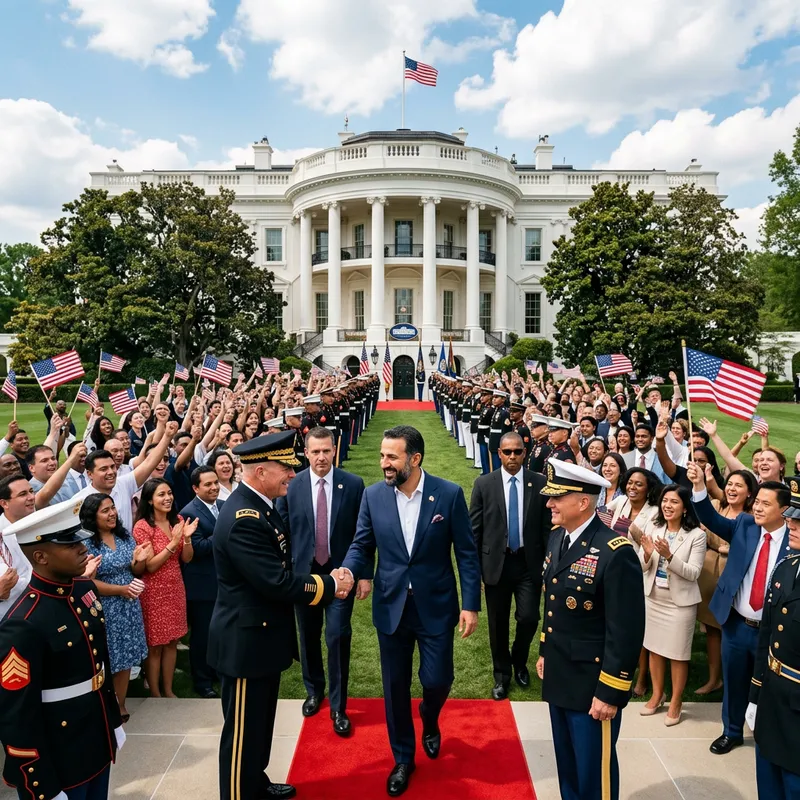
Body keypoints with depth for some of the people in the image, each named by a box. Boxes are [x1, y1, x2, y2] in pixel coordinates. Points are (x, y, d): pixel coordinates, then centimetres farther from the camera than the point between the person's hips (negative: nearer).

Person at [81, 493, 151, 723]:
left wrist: (140, 560, -13)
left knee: (125, 658, 13)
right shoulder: (87, 543, -13)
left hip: (129, 607, 5)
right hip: (104, 609, -5)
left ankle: (120, 706, 28)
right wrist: (121, 589, -22)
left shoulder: (125, 536, 3)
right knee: (108, 661, 6)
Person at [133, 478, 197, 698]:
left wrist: (187, 538, -18)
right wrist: (173, 542, -25)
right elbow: (150, 566, -17)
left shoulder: (178, 520, 2)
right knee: (155, 644, 8)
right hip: (153, 591, -5)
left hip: (175, 587, 5)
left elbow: (186, 558, 1)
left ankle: (168, 689, 28)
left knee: (172, 641, 14)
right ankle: (154, 693, 24)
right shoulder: (142, 526, -15)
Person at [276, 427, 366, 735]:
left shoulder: (353, 484, -8)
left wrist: (365, 574, -3)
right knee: (308, 637, 17)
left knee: (338, 638, -2)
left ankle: (338, 707, 17)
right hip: (303, 573, 2)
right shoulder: (290, 486, -6)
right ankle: (314, 691, 41)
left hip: (341, 573, -2)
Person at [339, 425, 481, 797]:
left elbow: (467, 553, -6)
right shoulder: (373, 495, -6)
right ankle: (403, 758, 36)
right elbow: (361, 545, 1)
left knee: (437, 680, 6)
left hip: (436, 606, -2)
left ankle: (429, 719, 44)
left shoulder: (449, 494, -11)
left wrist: (471, 604, -8)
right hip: (391, 607, 2)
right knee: (395, 687, 12)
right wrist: (347, 570, -21)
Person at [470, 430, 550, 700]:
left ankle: (520, 661, 29)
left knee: (529, 618, -4)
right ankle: (502, 674, 33)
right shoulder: (484, 484, -4)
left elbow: (548, 527, 0)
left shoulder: (540, 483, -3)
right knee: (498, 624, 10)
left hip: (529, 563, 0)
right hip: (496, 563, 0)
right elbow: (474, 529, -1)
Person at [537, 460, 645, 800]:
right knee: (566, 763, 23)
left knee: (593, 770, 12)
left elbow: (626, 632, -21)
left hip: (593, 682, -7)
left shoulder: (616, 552, -24)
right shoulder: (557, 538, 1)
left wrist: (610, 692, -17)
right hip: (558, 675, 7)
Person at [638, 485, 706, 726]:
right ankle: (657, 695, 36)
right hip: (653, 598, 4)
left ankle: (676, 701, 29)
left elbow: (693, 573, -17)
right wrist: (647, 554, -23)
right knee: (654, 648, 17)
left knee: (678, 654, 10)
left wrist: (669, 556, -31)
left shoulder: (696, 535, -14)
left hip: (680, 602, -4)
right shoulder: (652, 528, -3)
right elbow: (642, 568, -1)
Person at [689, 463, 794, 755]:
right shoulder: (744, 525, -4)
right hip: (736, 624, 3)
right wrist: (699, 486, -30)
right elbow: (712, 520, -16)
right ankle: (731, 731, 40)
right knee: (733, 682, 19)